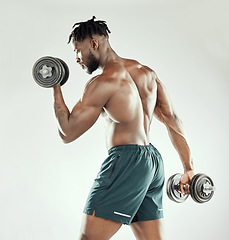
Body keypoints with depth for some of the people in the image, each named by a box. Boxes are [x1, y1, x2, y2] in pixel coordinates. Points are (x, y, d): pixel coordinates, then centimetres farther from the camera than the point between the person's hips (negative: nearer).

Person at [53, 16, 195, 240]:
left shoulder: (103, 83, -10)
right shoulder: (147, 72, 14)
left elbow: (68, 133, -6)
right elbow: (171, 119, 12)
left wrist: (55, 88, 3)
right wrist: (189, 167, 14)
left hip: (125, 160, -8)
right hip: (154, 162, 9)